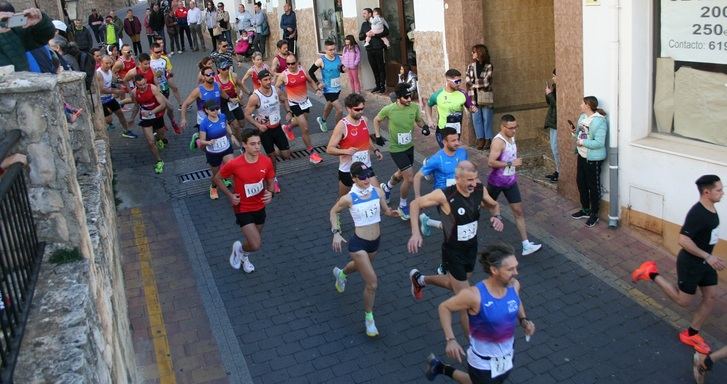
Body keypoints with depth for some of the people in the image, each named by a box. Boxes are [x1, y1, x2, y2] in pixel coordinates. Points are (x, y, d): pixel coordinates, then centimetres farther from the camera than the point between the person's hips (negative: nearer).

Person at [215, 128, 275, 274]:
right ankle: (239, 248, 22)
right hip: (243, 209, -5)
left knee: (254, 240, 23)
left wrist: (270, 193, -18)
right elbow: (216, 178, -6)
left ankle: (243, 257, 57)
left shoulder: (266, 161, -14)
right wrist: (229, 195, -13)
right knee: (256, 245, -13)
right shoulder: (234, 164, -24)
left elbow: (270, 182, 3)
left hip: (260, 207, 5)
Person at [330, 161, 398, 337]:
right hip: (358, 243, -6)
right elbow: (333, 212, -1)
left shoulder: (377, 191, -8)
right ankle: (369, 318, 15)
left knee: (360, 265, 34)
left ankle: (341, 273, 69)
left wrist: (392, 213, -18)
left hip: (376, 241, 6)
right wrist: (336, 233, -10)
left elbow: (385, 210, 5)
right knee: (372, 283, -9)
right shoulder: (349, 198, -18)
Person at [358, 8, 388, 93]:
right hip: (369, 49, 5)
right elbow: (360, 37, 12)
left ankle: (383, 86, 5)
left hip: (378, 48, -5)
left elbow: (386, 32, -13)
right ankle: (377, 85, 18)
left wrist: (374, 34, -18)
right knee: (374, 68, 9)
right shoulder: (364, 24, 15)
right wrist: (366, 34, -8)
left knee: (381, 68, -1)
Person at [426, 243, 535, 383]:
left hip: (507, 355, 6)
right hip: (483, 362, -6)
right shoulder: (475, 295, -31)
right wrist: (450, 339, -27)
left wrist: (524, 320, -7)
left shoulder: (514, 285, -14)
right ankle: (441, 368, 33)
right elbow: (444, 307, -18)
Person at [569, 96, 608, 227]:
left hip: (593, 158, -9)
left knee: (593, 186, 4)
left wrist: (582, 142, -26)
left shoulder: (599, 121, -23)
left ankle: (594, 214, 18)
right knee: (581, 182, 18)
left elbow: (599, 143, -27)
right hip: (582, 156, 9)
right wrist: (574, 132, -3)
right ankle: (585, 210, 35)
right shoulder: (583, 116, 5)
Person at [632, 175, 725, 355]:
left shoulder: (711, 209, 2)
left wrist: (710, 257, 20)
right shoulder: (697, 213, -28)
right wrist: (708, 257, -29)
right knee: (684, 300, 6)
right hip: (690, 263, -9)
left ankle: (691, 334, 24)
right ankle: (651, 273, 17)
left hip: (705, 262, 9)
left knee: (710, 298, 11)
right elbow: (683, 240, -32)